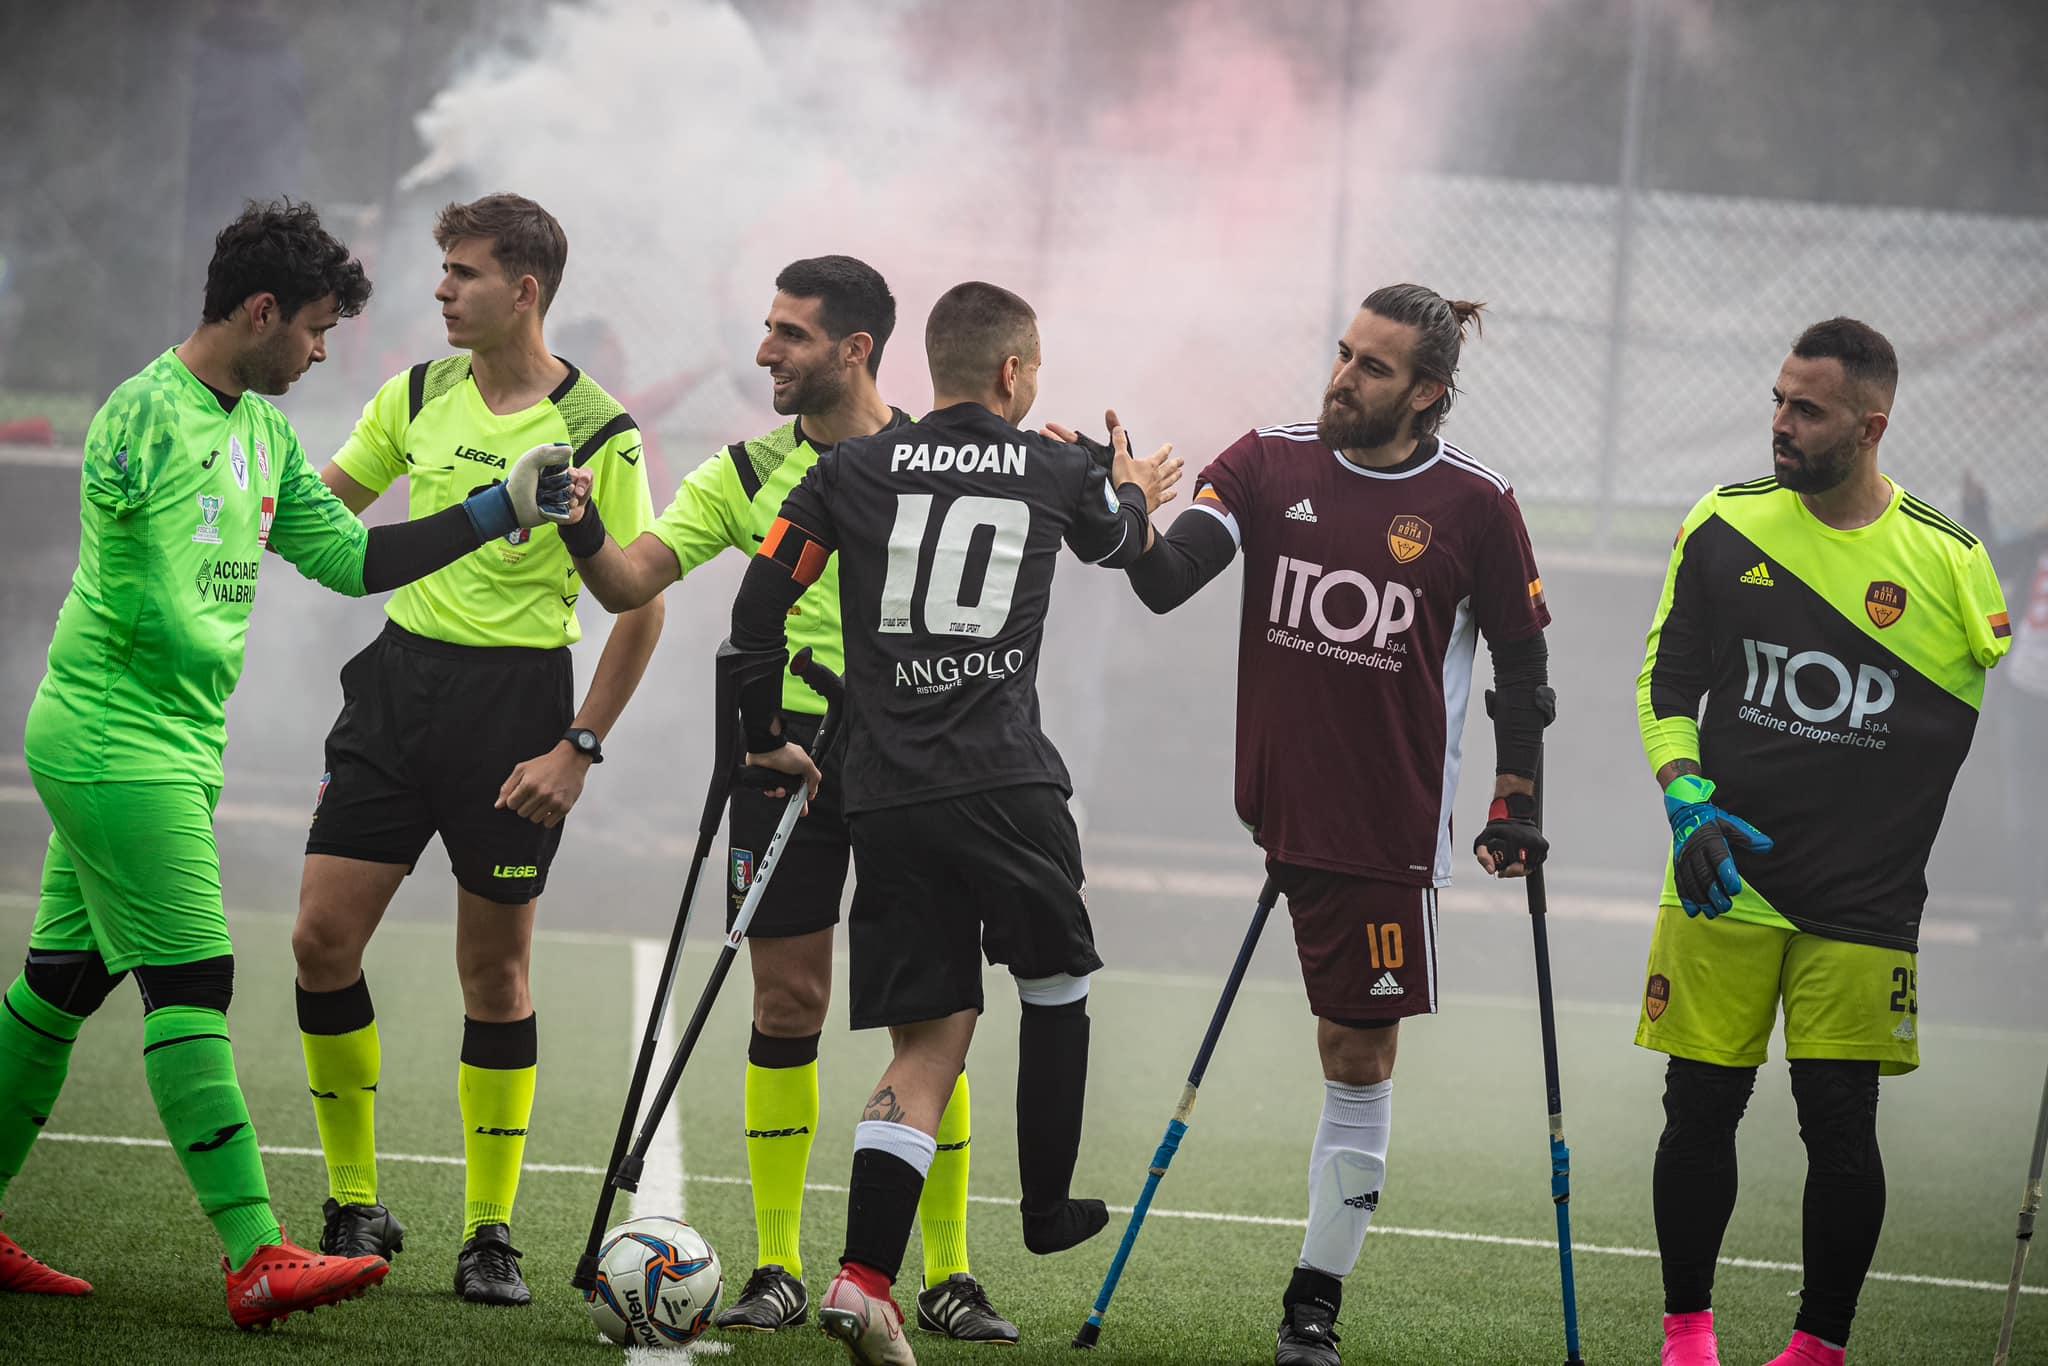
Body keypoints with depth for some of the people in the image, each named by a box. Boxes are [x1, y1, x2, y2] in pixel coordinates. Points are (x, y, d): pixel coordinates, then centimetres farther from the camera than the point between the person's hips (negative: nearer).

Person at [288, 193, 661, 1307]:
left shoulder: (597, 433, -7)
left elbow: (639, 605, -5)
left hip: (516, 695, -4)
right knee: (321, 937, -4)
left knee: (494, 967, 1)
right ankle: (355, 1207, 9)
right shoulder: (419, 398, 7)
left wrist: (580, 749, -11)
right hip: (399, 677, 5)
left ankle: (490, 1232, 11)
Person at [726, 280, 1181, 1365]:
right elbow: (1120, 539, 30)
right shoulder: (1058, 473, 7)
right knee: (1055, 981, 23)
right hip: (1006, 783, -2)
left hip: (884, 795, 2)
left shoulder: (851, 472, 6)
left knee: (927, 1049, 5)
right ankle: (1048, 1208, 30)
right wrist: (1135, 492, 54)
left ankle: (864, 1278, -9)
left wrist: (765, 734, 18)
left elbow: (758, 602, 3)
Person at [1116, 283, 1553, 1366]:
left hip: (1392, 823, -1)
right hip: (1282, 807, 1)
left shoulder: (1474, 505, -3)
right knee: (1351, 1051, -2)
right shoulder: (1269, 465, 1)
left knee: (1359, 1053, 2)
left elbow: (1521, 661, 7)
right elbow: (1168, 580, -11)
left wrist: (1515, 804, 5)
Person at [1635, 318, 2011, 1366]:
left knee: (1840, 1127, -4)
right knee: (1701, 1110, 3)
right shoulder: (1724, 528, 2)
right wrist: (1687, 801, -6)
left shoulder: (1947, 562, -2)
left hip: (1865, 903, -1)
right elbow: (1665, 681, 9)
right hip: (1725, 880, 1)